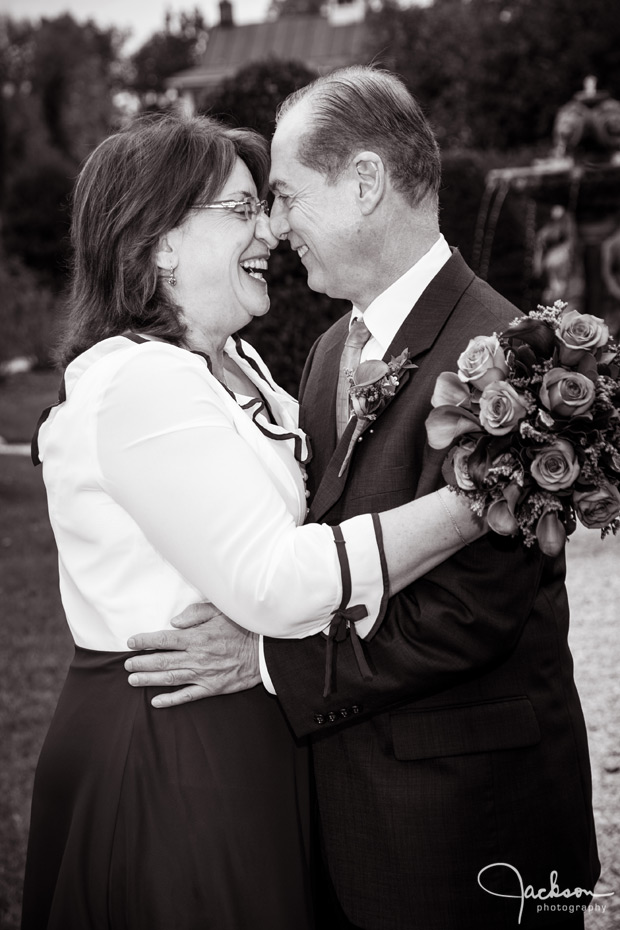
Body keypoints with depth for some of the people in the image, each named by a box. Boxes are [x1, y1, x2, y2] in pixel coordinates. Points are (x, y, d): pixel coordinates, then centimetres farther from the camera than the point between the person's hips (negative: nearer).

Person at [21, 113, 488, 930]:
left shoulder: (235, 366, 12)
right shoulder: (139, 383, -21)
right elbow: (273, 582, -28)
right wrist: (474, 503, -28)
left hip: (244, 737, 9)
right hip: (167, 753, -9)